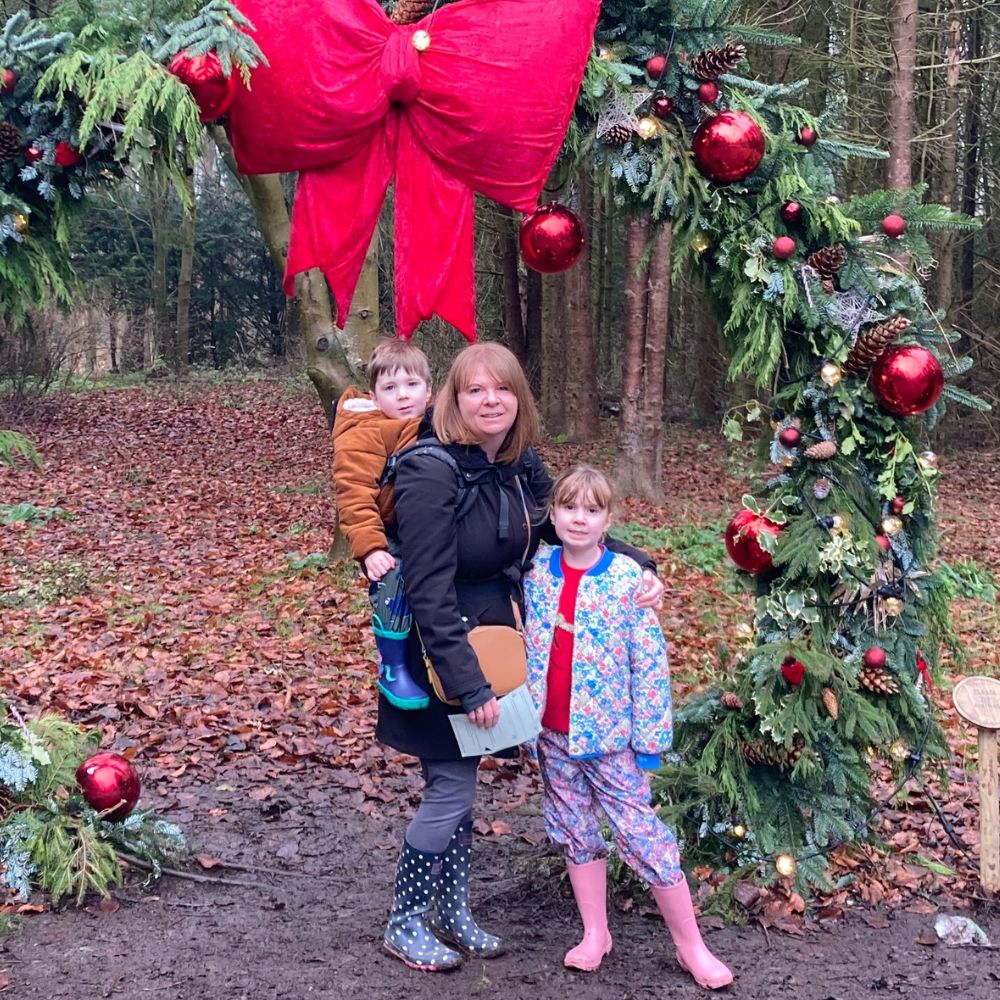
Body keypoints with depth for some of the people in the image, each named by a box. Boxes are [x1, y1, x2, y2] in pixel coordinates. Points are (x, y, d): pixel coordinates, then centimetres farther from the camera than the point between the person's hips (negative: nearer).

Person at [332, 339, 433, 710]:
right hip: (390, 539, -8)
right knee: (394, 579, -30)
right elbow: (354, 495, -24)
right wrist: (369, 546, -32)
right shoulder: (365, 434, -16)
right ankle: (392, 669, -15)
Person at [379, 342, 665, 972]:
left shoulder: (521, 466, -1)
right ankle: (404, 924, 21)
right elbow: (430, 595, -27)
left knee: (459, 783, 18)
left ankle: (452, 912, 34)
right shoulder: (431, 472, -24)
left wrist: (638, 566, -3)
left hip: (487, 648, 7)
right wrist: (469, 685, -28)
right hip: (435, 660, -7)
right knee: (451, 789, 1)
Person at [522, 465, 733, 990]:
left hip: (608, 732, -4)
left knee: (641, 833, 0)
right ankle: (595, 934, 30)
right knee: (574, 830, 14)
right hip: (551, 733, 4)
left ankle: (690, 944, 14)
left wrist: (650, 737, -10)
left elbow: (650, 664, -10)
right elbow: (520, 644, 10)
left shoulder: (629, 578, -13)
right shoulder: (535, 571, -1)